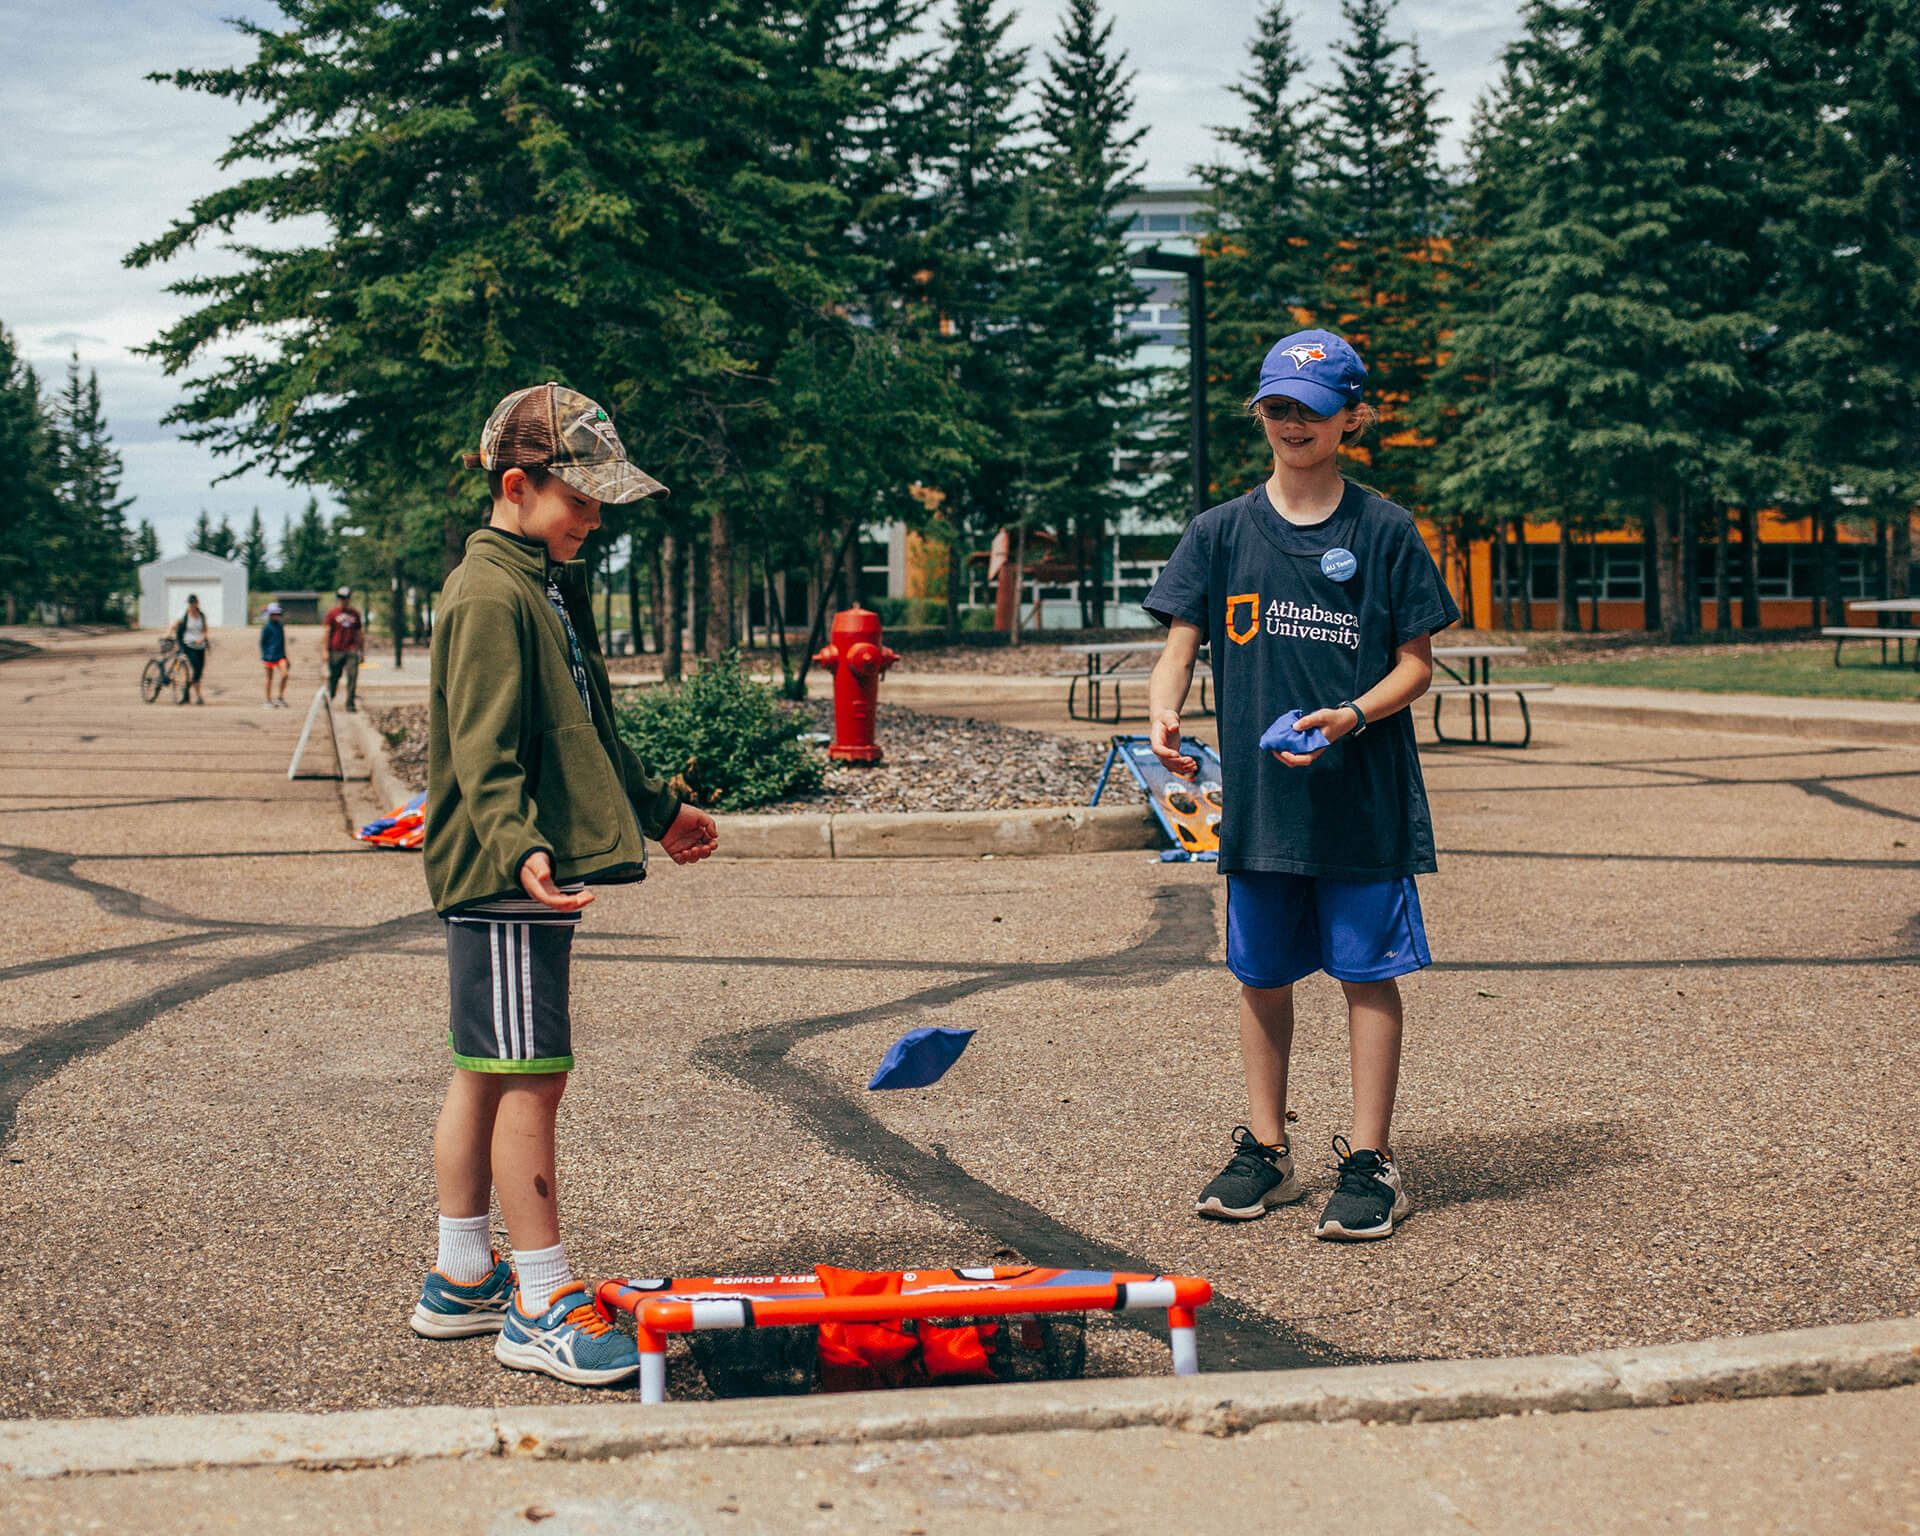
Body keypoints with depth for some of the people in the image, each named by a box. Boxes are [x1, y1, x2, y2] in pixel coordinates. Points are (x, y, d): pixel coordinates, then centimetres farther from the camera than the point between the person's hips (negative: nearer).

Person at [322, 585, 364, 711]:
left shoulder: (355, 613, 12)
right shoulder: (332, 612, 3)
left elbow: (359, 633, 18)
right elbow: (327, 632, 1)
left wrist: (361, 650, 17)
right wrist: (326, 651, -4)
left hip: (352, 651, 2)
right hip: (335, 651, -2)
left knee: (353, 677, -6)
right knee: (333, 677, 4)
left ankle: (350, 705, -1)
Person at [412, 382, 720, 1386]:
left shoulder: (552, 586, 17)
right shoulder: (491, 597, -15)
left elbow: (584, 734, 28)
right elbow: (484, 753, -23)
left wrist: (656, 811, 37)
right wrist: (519, 847, -38)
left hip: (528, 880, 10)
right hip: (504, 882, -10)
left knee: (485, 1076, 15)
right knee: (530, 1077, -6)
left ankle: (462, 1283, 24)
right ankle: (541, 1306, 1)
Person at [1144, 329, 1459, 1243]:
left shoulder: (1384, 533, 0)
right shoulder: (1222, 533, 5)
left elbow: (1416, 663, 1)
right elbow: (1179, 646, 2)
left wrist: (1350, 717, -17)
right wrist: (1164, 715, -19)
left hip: (1364, 796, -2)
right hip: (1256, 793, 3)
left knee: (1367, 973, 1)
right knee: (1261, 976, 10)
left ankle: (1369, 1161, 8)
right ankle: (1264, 1151, 22)